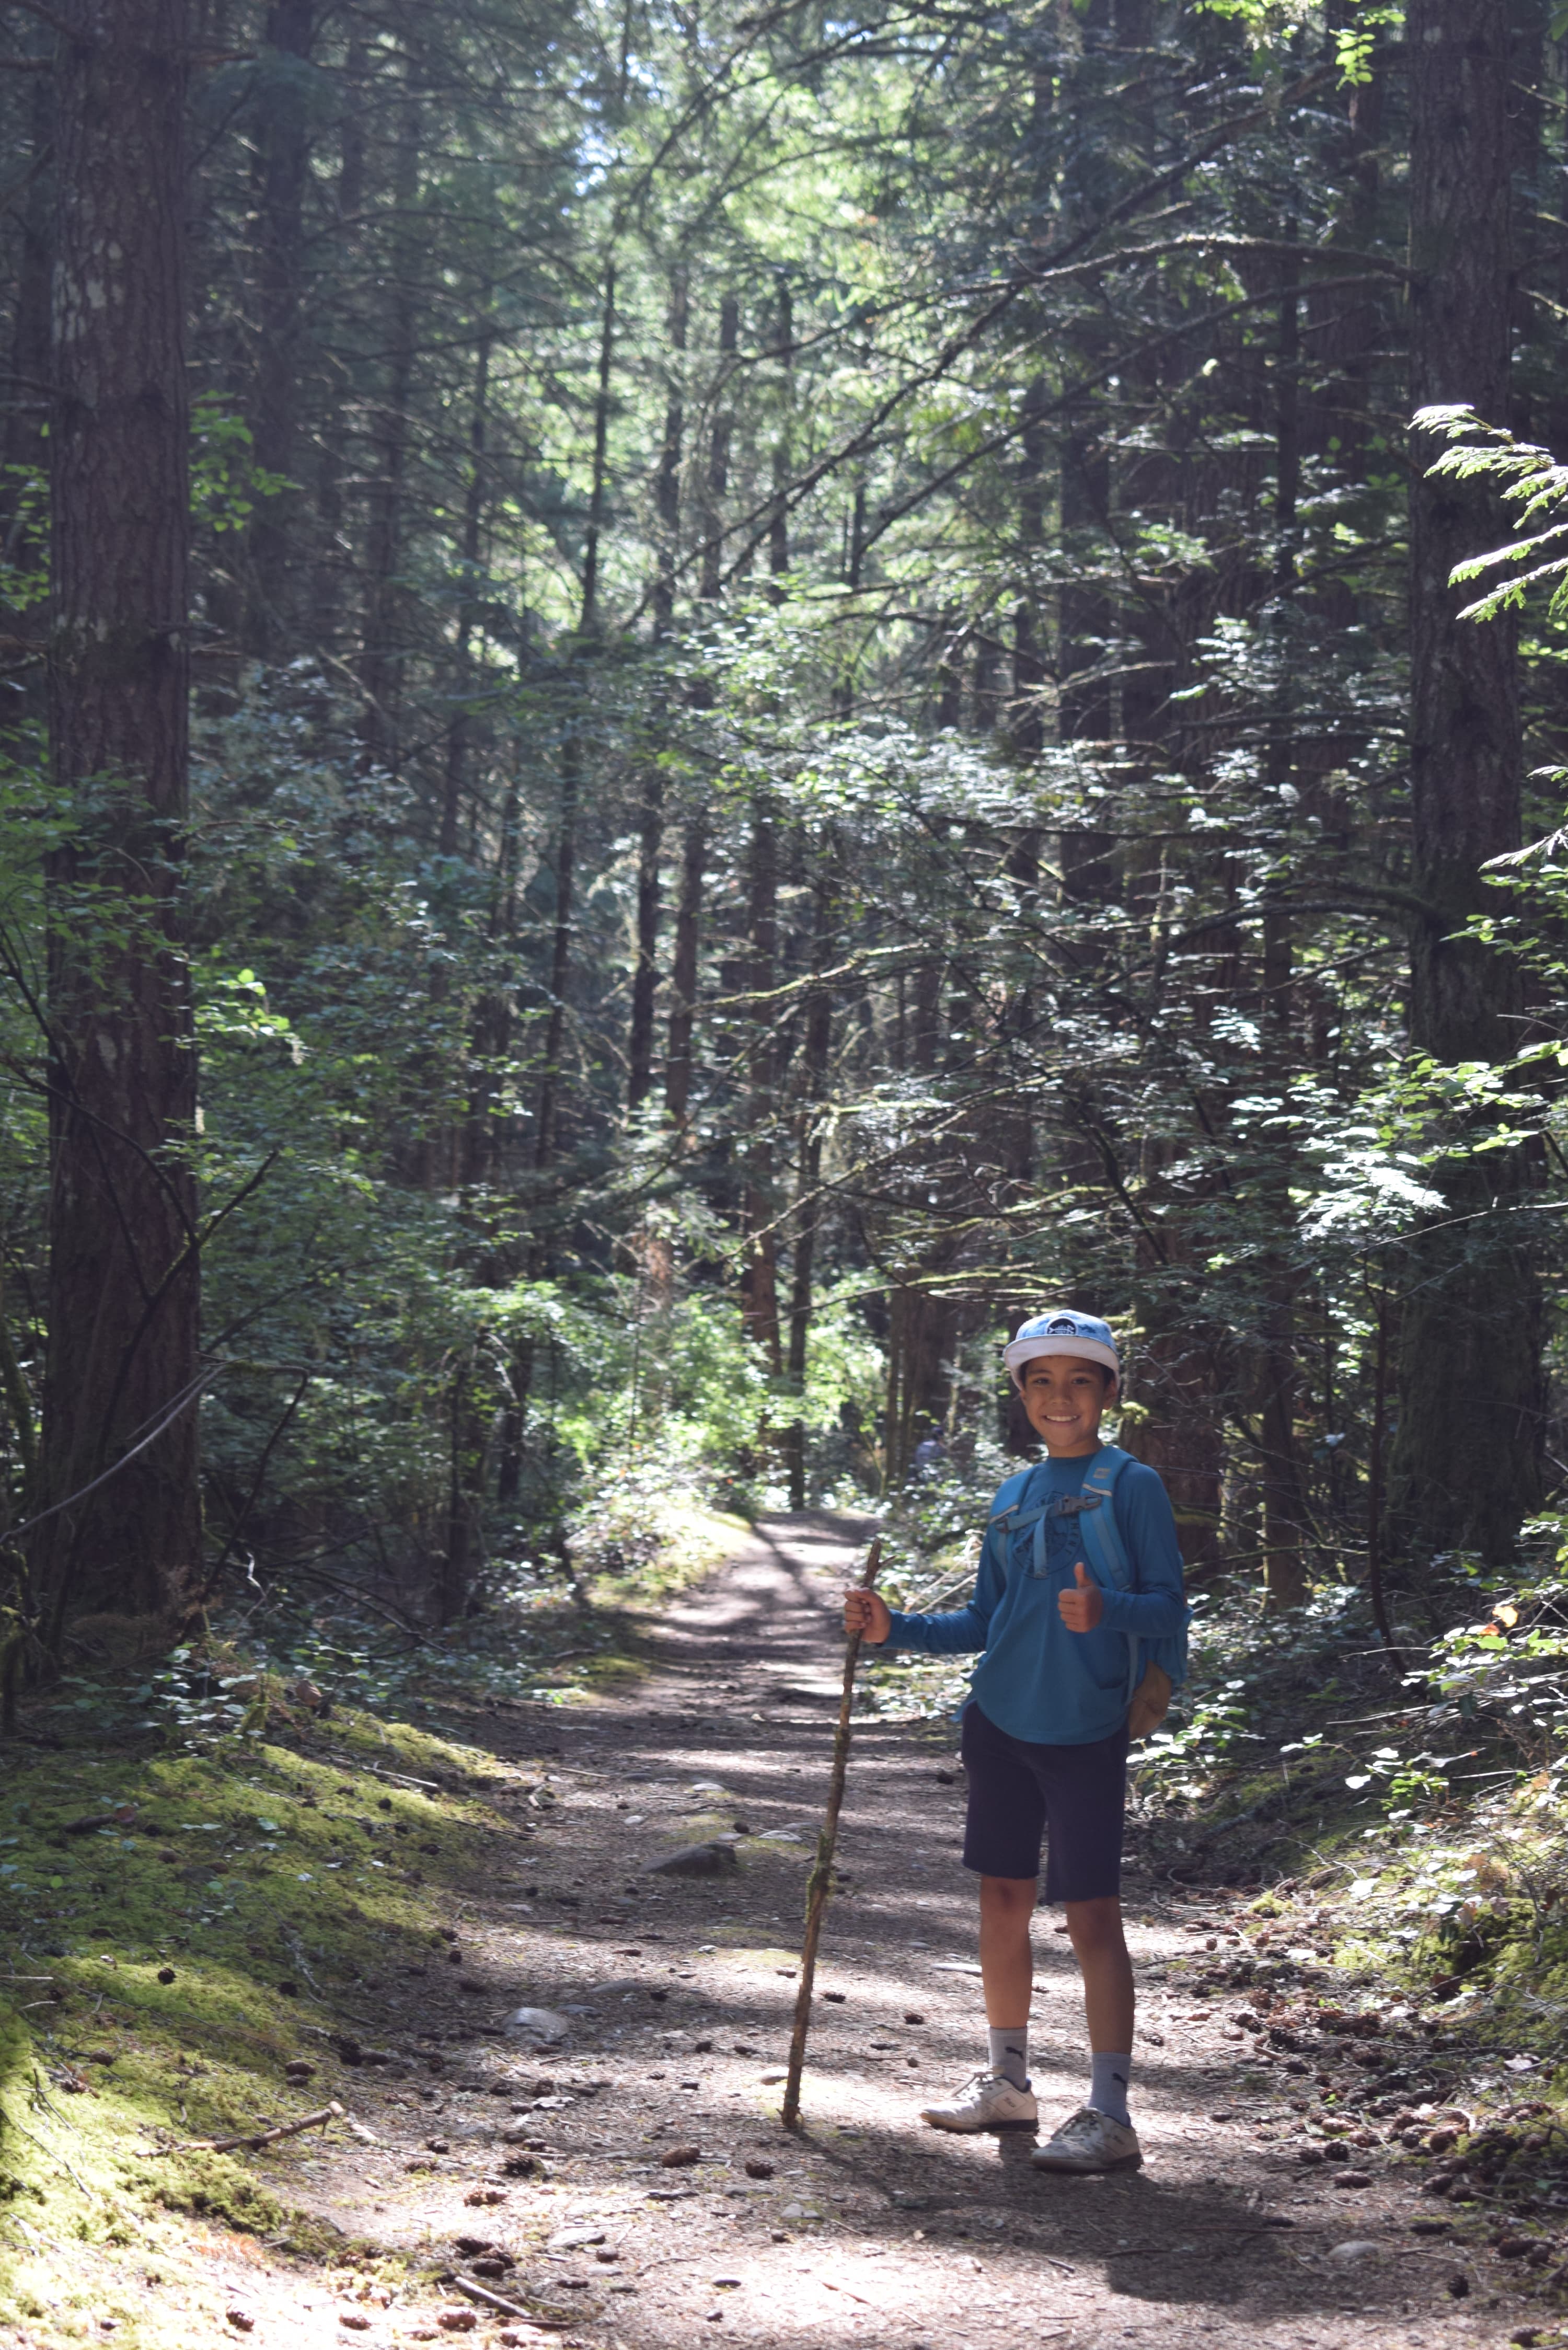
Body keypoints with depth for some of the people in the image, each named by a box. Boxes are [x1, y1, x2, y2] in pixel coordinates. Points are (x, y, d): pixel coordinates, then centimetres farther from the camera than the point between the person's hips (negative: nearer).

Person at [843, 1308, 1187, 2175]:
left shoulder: (1132, 1485, -4)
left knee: (1091, 1913, -7)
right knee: (1003, 1898, 13)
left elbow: (1169, 1606, -10)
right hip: (1000, 1722, 6)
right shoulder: (1012, 1495, 12)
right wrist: (896, 1629, 5)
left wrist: (1107, 1610, -29)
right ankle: (1006, 2081, 26)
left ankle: (1110, 2116, -4)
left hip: (1085, 1731, -6)